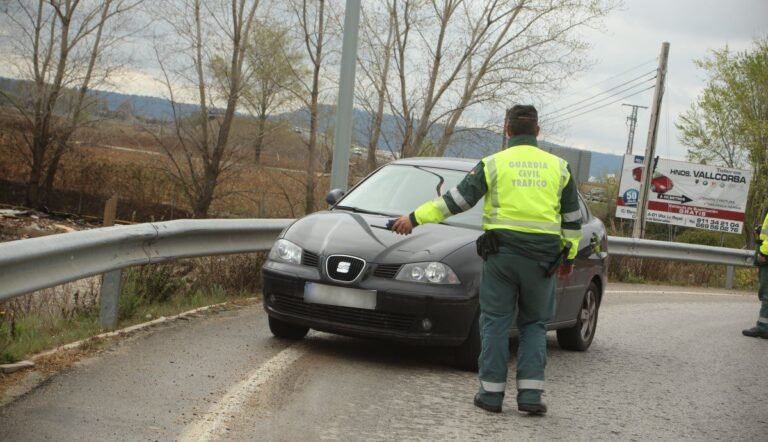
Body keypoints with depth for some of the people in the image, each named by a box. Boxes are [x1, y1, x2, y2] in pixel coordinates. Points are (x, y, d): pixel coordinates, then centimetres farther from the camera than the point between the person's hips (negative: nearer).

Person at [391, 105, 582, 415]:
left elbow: (457, 199, -3)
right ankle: (530, 393, 1)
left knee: (496, 321, 5)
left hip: (502, 251, -2)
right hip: (542, 257, 2)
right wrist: (569, 256, 22)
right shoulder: (558, 167, 9)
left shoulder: (494, 164, 1)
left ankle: (492, 392, 5)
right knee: (534, 324, 11)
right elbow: (573, 218, 13)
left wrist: (415, 218, 2)